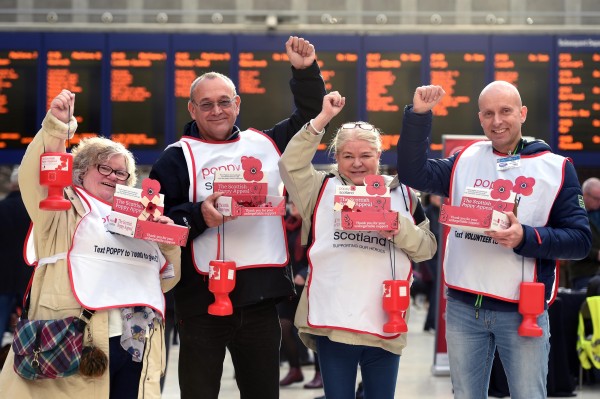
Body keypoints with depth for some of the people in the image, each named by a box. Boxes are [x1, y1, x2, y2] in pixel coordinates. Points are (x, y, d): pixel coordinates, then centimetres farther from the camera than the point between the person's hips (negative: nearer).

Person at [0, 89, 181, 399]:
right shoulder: (64, 206, 11)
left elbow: (165, 280, 24)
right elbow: (36, 175, -9)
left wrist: (169, 242, 7)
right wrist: (57, 126, -20)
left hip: (136, 342, 5)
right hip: (79, 340, -5)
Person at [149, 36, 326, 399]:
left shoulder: (264, 144, 12)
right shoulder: (178, 157, 0)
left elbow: (310, 118, 21)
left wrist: (306, 71, 9)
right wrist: (198, 216, -21)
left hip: (261, 297, 4)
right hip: (203, 299, -3)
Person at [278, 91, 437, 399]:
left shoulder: (402, 194, 9)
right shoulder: (322, 189, 7)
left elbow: (427, 247, 6)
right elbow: (290, 164, -9)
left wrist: (401, 229, -14)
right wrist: (323, 118, -11)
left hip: (384, 324, 1)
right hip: (332, 322, -1)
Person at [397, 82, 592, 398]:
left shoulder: (556, 168, -1)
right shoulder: (465, 160, 9)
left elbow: (580, 241, -5)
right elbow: (412, 173, 1)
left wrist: (526, 238, -22)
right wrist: (418, 115, -7)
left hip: (523, 310, -3)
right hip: (463, 306, 3)